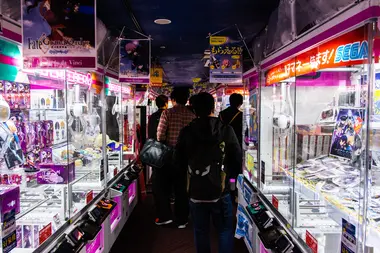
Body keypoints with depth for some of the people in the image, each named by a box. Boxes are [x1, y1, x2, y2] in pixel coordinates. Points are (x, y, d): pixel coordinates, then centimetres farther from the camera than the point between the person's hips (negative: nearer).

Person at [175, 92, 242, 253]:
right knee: (225, 230, 14)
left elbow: (178, 161, 0)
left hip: (196, 192, 1)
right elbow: (238, 160, -7)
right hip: (220, 191, -1)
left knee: (201, 231, 16)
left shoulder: (186, 132, -7)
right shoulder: (226, 130, -9)